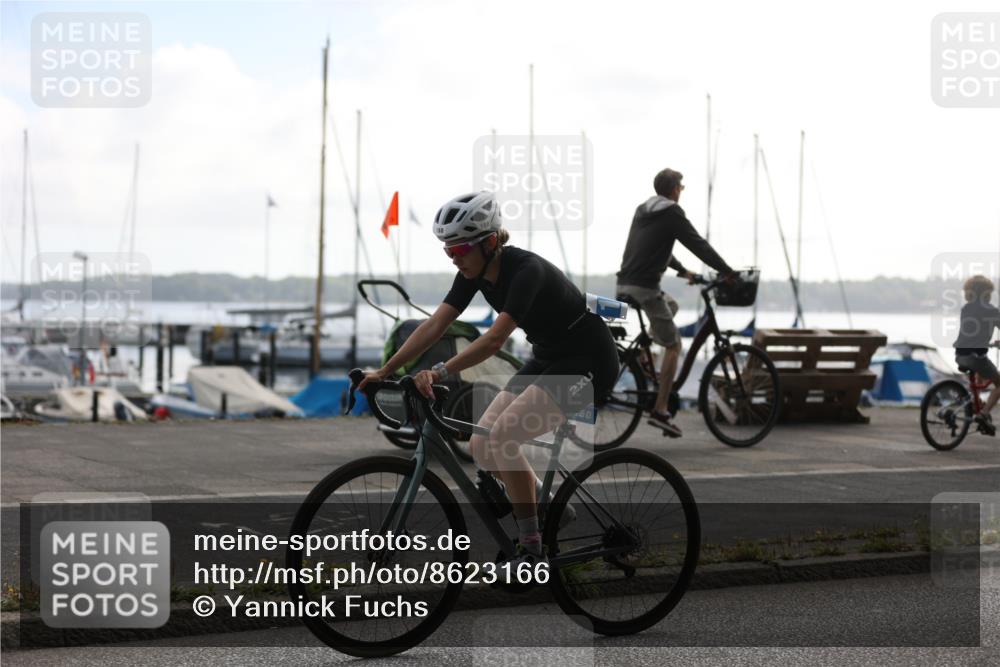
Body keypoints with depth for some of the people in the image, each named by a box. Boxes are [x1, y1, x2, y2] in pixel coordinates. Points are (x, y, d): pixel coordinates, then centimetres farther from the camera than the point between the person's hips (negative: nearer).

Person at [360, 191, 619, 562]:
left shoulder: (527, 270, -27)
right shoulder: (475, 273, -4)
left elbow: (495, 339, -38)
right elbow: (434, 326, -7)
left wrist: (440, 372, -46)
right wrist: (384, 372, -13)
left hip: (588, 363, -8)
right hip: (547, 359, 9)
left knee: (502, 436, -23)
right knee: (482, 445, -4)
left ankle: (532, 552, -12)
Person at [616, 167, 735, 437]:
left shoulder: (643, 211, 20)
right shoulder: (672, 213, -6)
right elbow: (698, 245, -8)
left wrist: (682, 271, 40)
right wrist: (727, 272, 0)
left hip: (625, 283, 9)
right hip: (644, 286, -9)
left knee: (671, 305, 34)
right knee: (673, 345, -1)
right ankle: (660, 411, -8)